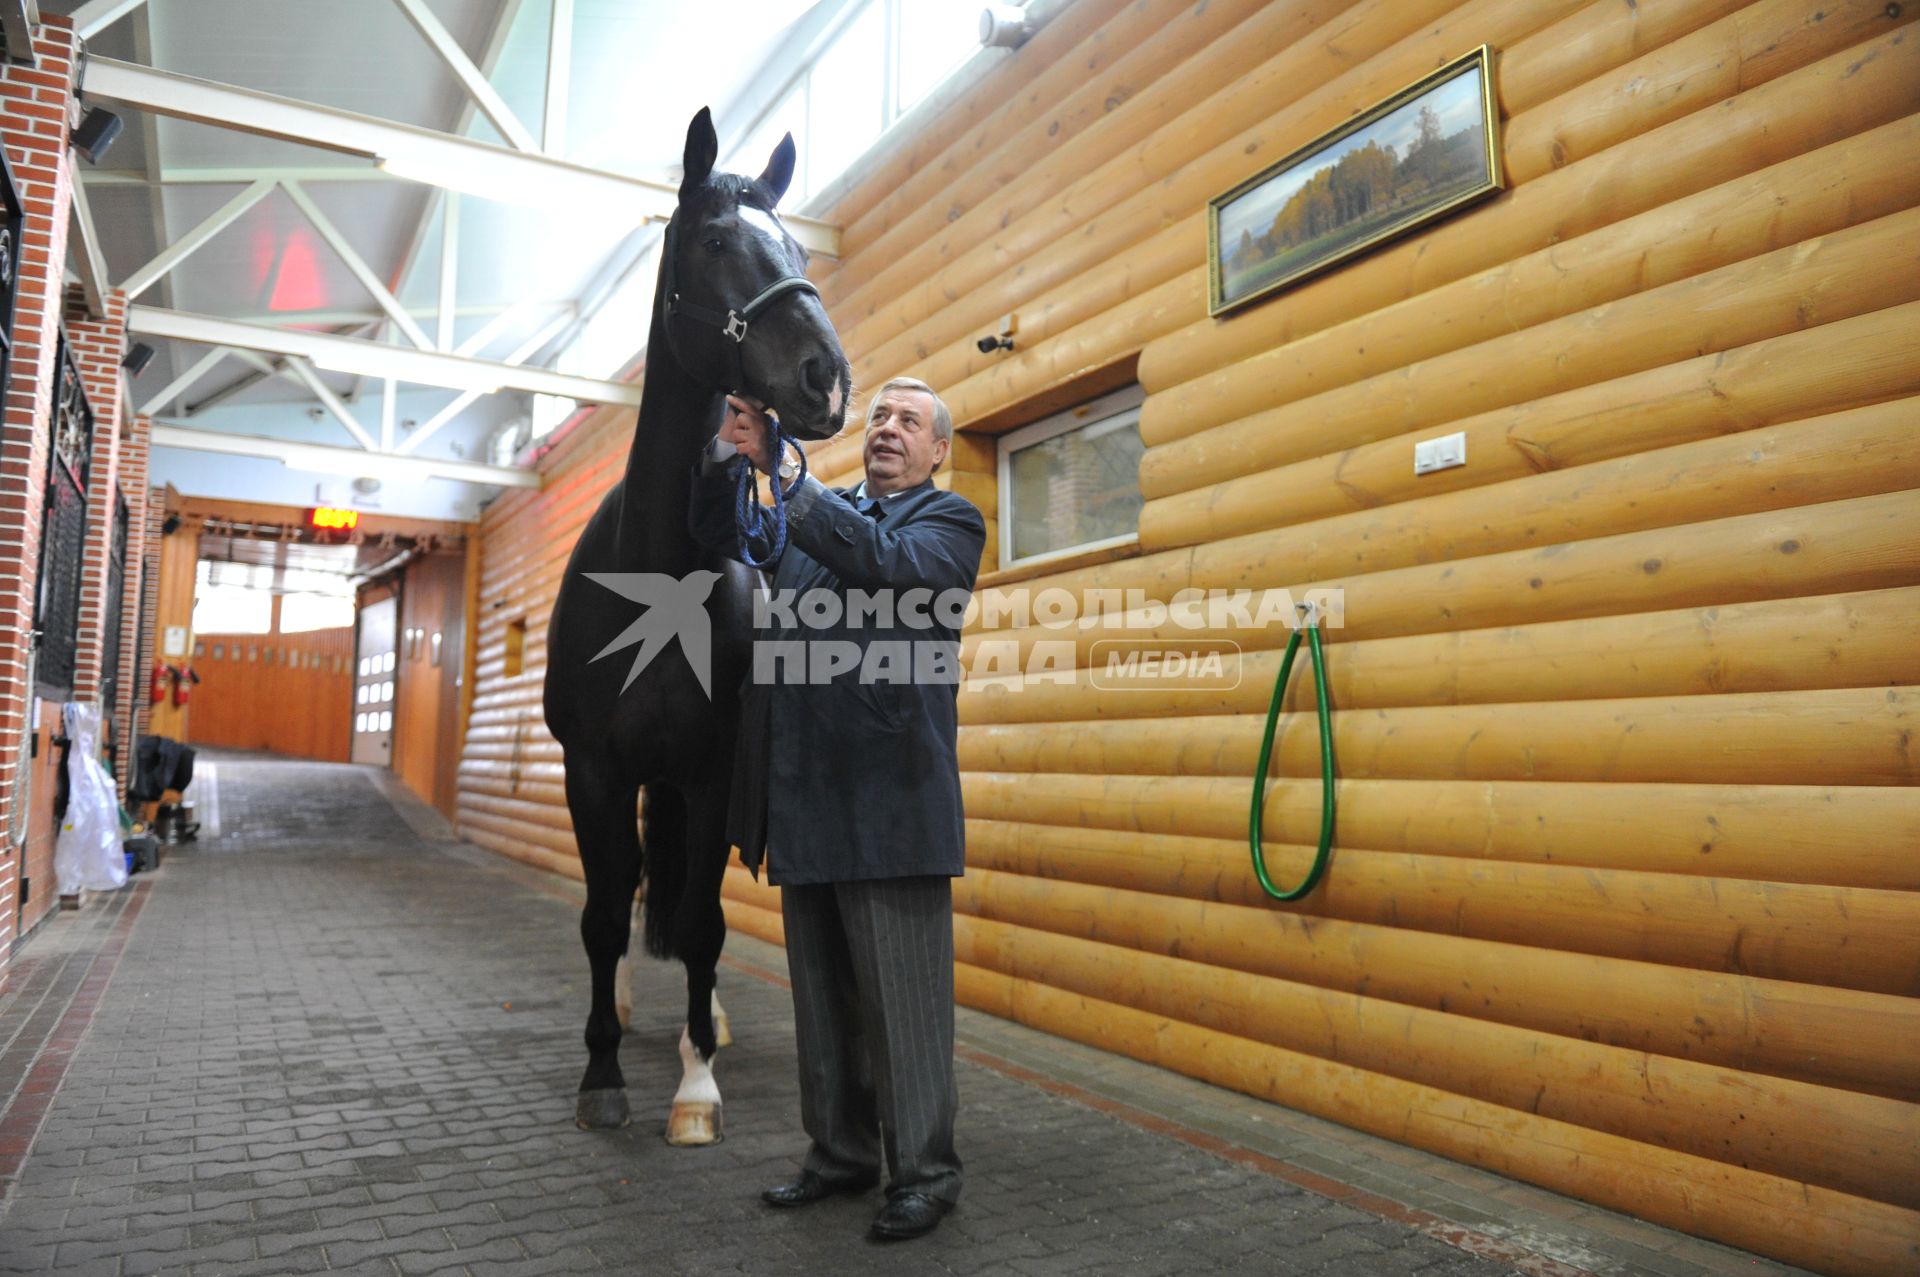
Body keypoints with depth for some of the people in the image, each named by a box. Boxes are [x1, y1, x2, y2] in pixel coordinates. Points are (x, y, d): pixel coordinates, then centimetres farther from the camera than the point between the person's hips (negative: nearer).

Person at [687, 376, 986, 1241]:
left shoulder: (949, 520, 2)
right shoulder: (816, 515, 19)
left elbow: (888, 566, -17)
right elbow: (721, 538, 14)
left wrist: (783, 467, -19)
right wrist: (724, 454, -4)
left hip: (890, 799, -6)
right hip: (806, 796, 6)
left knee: (905, 999, 1)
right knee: (823, 997, 15)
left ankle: (923, 1171, 15)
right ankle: (839, 1153, 29)